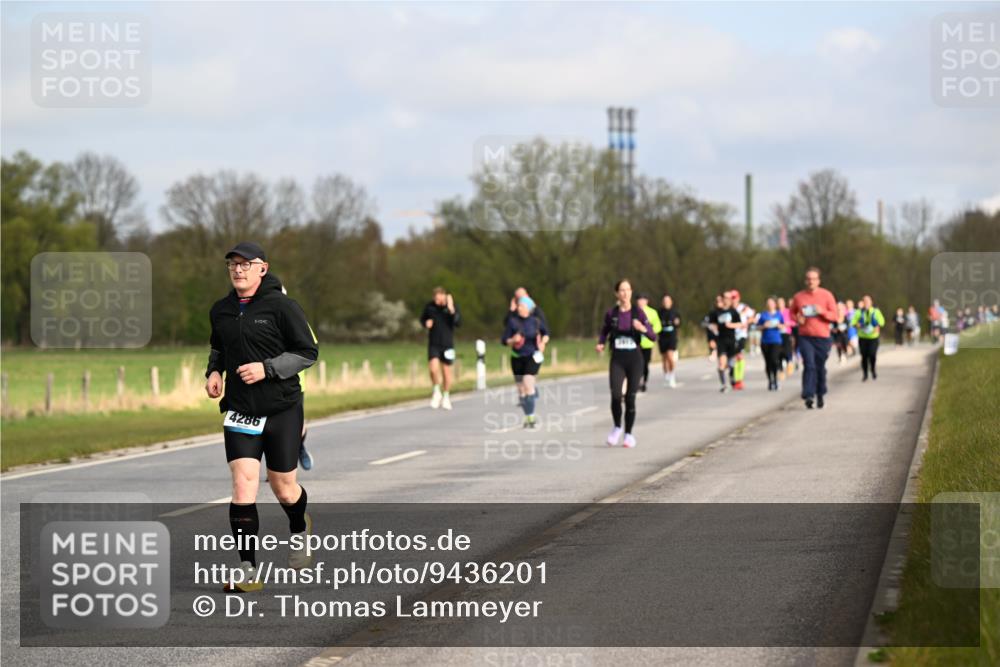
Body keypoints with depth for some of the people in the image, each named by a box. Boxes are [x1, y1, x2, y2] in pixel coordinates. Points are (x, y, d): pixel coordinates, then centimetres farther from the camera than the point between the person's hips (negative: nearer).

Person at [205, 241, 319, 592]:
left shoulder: (281, 307, -9)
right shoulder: (220, 310, 6)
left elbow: (308, 352, -8)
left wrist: (267, 369, -19)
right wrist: (213, 370, 4)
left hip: (282, 408, -3)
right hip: (240, 411, 3)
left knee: (283, 487, 8)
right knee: (243, 485, -12)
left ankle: (299, 529, 45)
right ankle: (248, 571, -10)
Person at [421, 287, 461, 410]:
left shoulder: (452, 306, -8)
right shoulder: (429, 306, -3)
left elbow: (458, 322, -19)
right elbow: (422, 318, 12)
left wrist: (451, 310, -31)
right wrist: (426, 323, -10)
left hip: (447, 344, 0)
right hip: (433, 343, 0)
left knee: (446, 370, 7)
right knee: (433, 368, -17)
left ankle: (446, 396, 25)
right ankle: (436, 392, 7)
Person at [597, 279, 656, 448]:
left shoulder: (638, 312, -2)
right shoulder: (611, 314, 1)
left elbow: (653, 337, -4)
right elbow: (604, 331, 19)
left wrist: (643, 329, -24)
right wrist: (601, 344, -1)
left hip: (634, 359, 0)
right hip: (617, 359, 0)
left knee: (630, 397, 0)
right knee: (616, 395, -16)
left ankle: (629, 433, 17)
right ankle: (617, 427, 9)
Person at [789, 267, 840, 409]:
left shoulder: (826, 295, 0)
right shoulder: (798, 296, 4)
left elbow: (836, 316, 1)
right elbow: (792, 312, 19)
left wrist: (822, 312, -17)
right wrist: (797, 318, -3)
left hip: (822, 338, 0)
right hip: (805, 337, 0)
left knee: (820, 368, 8)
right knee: (809, 365, -16)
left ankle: (820, 395, 26)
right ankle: (808, 396, -20)